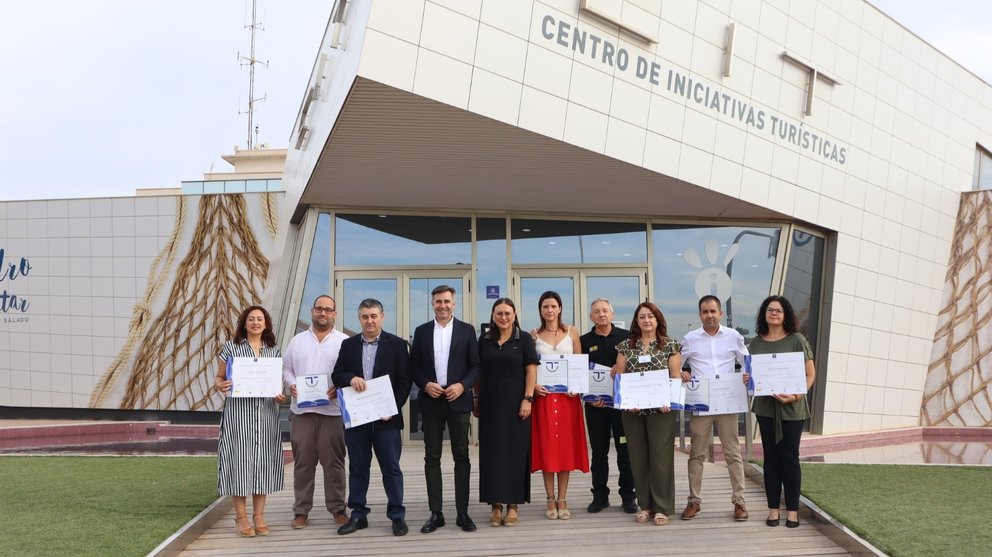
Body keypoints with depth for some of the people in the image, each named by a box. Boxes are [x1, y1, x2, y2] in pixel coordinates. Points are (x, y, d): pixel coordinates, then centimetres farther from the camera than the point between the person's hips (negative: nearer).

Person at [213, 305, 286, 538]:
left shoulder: (274, 351, 10)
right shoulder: (231, 347, 3)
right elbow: (218, 377, 4)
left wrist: (280, 396, -5)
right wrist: (220, 386, -18)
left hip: (266, 413, 3)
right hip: (238, 412, -3)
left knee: (263, 460, 4)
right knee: (240, 459, -2)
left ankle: (259, 515, 13)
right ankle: (241, 516, 5)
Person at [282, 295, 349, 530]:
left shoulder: (344, 341, 4)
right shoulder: (297, 340, 13)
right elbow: (286, 368, 13)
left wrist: (339, 388, -15)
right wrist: (291, 384, -5)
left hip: (332, 409, -2)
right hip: (301, 409, 2)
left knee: (333, 461, 3)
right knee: (302, 462, 6)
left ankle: (337, 508, 12)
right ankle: (301, 510, 13)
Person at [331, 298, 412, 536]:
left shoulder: (397, 344, 0)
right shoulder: (348, 345, 10)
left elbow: (404, 381, -2)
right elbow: (336, 375, 7)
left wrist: (393, 408, -12)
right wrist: (351, 378, -15)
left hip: (386, 418, -3)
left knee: (391, 468, 2)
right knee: (357, 468, 10)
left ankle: (397, 515, 11)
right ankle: (358, 515, 19)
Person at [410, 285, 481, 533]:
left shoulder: (467, 330, 4)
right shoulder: (422, 331, 8)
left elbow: (476, 366, 2)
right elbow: (414, 366, 7)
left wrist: (462, 385, -13)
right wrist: (426, 384, -10)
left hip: (458, 400, -1)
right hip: (431, 401, 1)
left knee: (461, 457, 2)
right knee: (432, 457, 3)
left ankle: (463, 513, 8)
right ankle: (436, 513, 8)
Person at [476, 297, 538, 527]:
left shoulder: (524, 339, 2)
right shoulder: (484, 341, 9)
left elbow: (531, 370, -3)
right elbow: (478, 372, 12)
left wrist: (527, 399, -11)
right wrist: (477, 398, 7)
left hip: (515, 404, -2)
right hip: (490, 404, 2)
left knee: (515, 452, 1)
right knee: (492, 452, 2)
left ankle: (513, 505, 6)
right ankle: (496, 505, 7)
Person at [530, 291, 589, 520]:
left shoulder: (571, 332, 7)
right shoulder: (534, 335, 6)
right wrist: (533, 386, -10)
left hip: (567, 395, 0)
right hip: (543, 395, 0)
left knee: (566, 444, 1)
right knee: (546, 446, -1)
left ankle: (562, 500, 8)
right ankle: (551, 500, 7)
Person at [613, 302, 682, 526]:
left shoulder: (670, 345, 3)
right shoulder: (626, 346, 9)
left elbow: (676, 377, 0)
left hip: (660, 409, -2)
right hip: (632, 409, 3)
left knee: (661, 456, -2)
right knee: (638, 457, 6)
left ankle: (662, 508, 6)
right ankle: (645, 505, 16)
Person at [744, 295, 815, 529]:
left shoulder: (796, 340, -4)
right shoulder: (756, 342, 7)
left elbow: (810, 374, -4)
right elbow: (752, 372, 16)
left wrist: (796, 396, -19)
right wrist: (746, 379, -8)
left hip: (791, 408, -3)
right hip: (765, 406, 3)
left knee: (789, 457, 2)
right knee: (771, 457, 7)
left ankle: (792, 509, 10)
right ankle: (773, 508, 13)